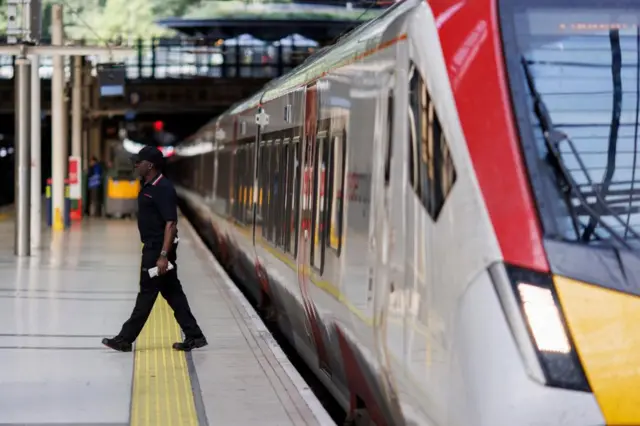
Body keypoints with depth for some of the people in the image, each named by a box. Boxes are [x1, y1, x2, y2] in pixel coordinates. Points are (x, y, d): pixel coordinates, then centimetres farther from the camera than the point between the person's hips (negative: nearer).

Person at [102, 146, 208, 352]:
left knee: (147, 293, -1)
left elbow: (171, 223, -22)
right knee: (173, 293, 11)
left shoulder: (163, 188, -18)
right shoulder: (148, 187, 13)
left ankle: (125, 339, 5)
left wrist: (163, 255, -26)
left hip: (159, 249, -10)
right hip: (153, 248, 10)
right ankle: (194, 336, 15)